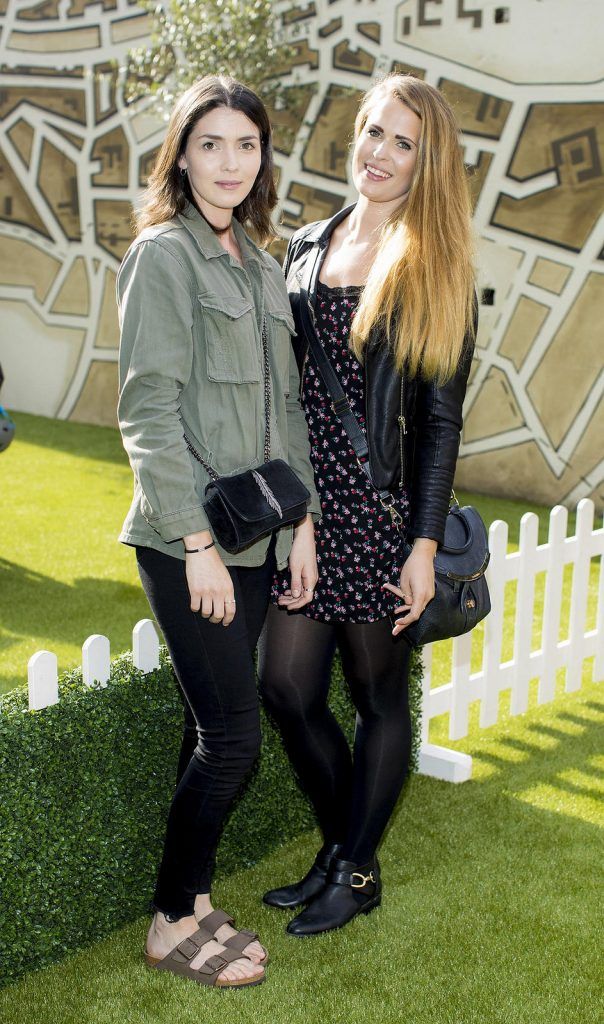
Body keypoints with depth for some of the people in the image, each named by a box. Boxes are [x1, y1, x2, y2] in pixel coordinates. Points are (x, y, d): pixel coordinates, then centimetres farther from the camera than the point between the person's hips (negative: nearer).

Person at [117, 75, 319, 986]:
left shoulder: (260, 265, 14)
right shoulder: (163, 254, -7)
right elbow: (148, 409, -13)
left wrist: (300, 519, 8)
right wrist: (196, 542, -16)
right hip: (187, 541, -7)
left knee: (215, 729, 11)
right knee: (232, 735, -4)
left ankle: (190, 901, 25)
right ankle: (174, 923, 14)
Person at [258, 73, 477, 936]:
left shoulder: (435, 270, -2)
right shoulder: (307, 248, 11)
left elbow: (441, 419, -5)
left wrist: (426, 544, -10)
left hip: (379, 509, -5)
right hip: (303, 505, 5)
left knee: (379, 694, 8)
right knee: (287, 686, 6)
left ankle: (358, 872, 26)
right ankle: (340, 848, 30)